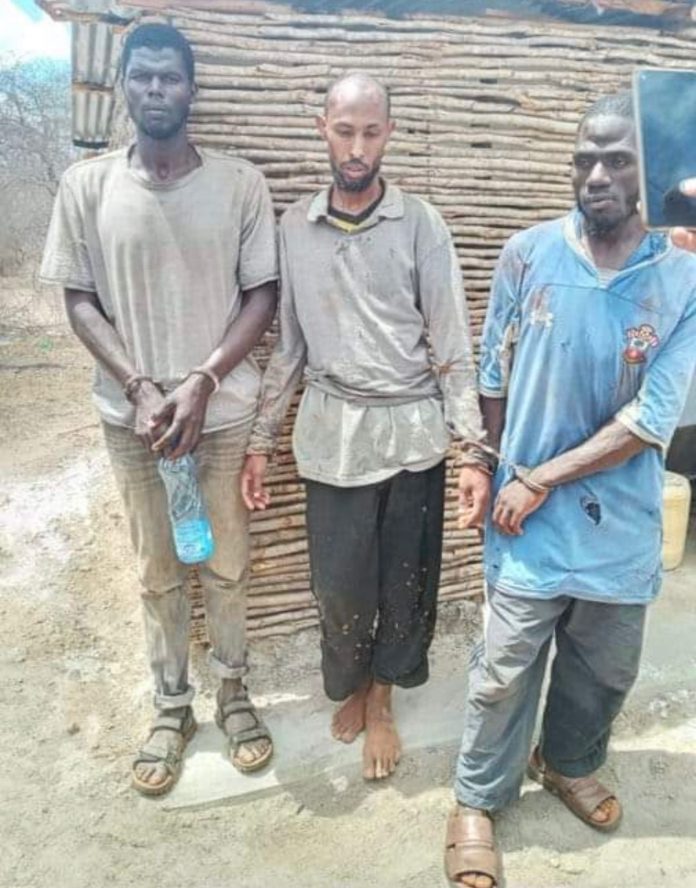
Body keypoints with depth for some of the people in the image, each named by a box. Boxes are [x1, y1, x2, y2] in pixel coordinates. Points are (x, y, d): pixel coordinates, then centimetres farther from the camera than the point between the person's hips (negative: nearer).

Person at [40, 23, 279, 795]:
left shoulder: (240, 183, -3)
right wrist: (140, 387, -14)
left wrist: (200, 382, -15)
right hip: (131, 415, 1)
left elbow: (262, 296, -3)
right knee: (157, 572, 13)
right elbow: (80, 300, 0)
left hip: (224, 410, 0)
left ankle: (233, 690, 35)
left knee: (225, 564, 13)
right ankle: (171, 707, 33)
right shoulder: (86, 184, -1)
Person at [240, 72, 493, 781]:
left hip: (413, 429, 0)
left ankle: (380, 700, 35)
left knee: (405, 580, 10)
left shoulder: (421, 225, -2)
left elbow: (452, 346, -3)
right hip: (334, 432, 1)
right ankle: (349, 686, 39)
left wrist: (475, 453, -9)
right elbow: (286, 343, 8)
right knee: (340, 584, 8)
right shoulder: (294, 227, 4)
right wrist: (259, 441, 6)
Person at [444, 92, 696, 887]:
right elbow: (491, 380, 1)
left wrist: (541, 480, -14)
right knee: (504, 673, 10)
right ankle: (478, 800, 35)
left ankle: (569, 765, 50)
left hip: (621, 524, 2)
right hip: (528, 520, -1)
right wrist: (505, 477, -1)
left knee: (604, 672, 21)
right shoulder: (527, 256, -6)